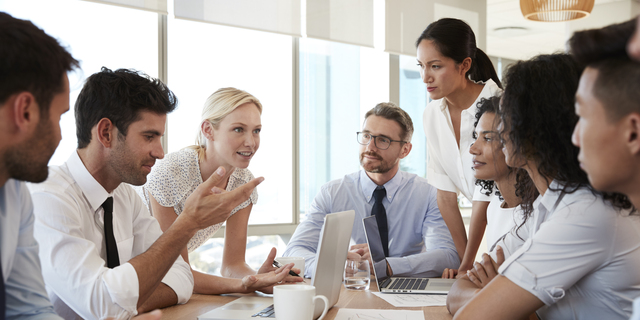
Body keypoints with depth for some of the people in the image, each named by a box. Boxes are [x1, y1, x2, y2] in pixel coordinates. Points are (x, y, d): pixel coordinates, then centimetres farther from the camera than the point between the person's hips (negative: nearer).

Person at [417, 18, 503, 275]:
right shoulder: (432, 114, -2)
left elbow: (484, 198, -20)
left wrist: (467, 266, -14)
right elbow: (445, 194, -2)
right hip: (492, 225, 5)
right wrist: (462, 262, -4)